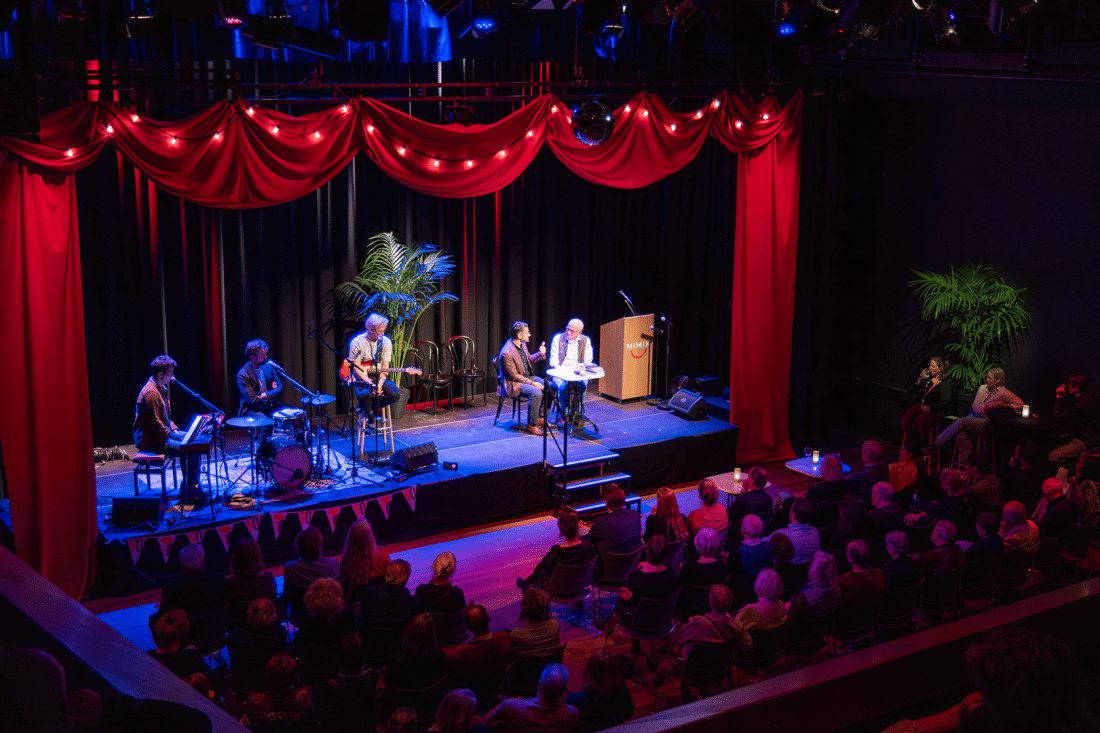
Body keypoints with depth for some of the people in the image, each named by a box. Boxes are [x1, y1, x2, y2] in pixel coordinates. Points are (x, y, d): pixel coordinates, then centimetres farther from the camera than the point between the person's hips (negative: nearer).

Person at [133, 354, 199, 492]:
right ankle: (189, 490, -12)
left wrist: (174, 429, 8)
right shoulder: (151, 393, -21)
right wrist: (171, 433, -16)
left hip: (162, 433, 11)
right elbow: (155, 423, -24)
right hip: (150, 442, -11)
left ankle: (192, 483, 13)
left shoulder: (160, 388, 14)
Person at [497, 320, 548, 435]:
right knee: (536, 393, -30)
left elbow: (529, 359, 19)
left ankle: (540, 418, 9)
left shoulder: (522, 344, 1)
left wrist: (540, 354, 0)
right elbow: (514, 376, -23)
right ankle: (531, 425, -18)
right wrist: (532, 383, -23)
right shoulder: (507, 353, -27)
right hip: (514, 383, -9)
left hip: (528, 377, 9)